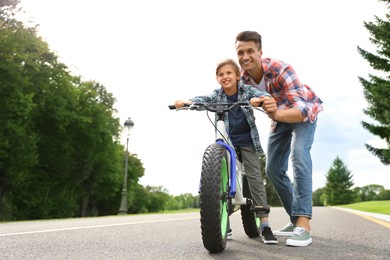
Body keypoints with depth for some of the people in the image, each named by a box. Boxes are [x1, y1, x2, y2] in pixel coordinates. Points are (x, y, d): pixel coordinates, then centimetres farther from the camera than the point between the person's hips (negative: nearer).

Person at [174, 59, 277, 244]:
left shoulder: (246, 90, -7)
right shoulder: (217, 95, -4)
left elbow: (261, 95, -24)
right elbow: (203, 99, -22)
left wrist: (263, 99, -50)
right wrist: (186, 101, -44)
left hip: (247, 140, -1)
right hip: (226, 141, 2)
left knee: (255, 177, -7)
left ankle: (265, 225, -4)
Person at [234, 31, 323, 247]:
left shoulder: (281, 70, -36)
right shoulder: (243, 77, -19)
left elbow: (302, 110, -47)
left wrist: (276, 114, -65)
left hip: (304, 112, -5)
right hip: (280, 117, 6)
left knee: (298, 153, -30)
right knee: (273, 170, 0)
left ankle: (303, 224, -31)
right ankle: (295, 220, 13)